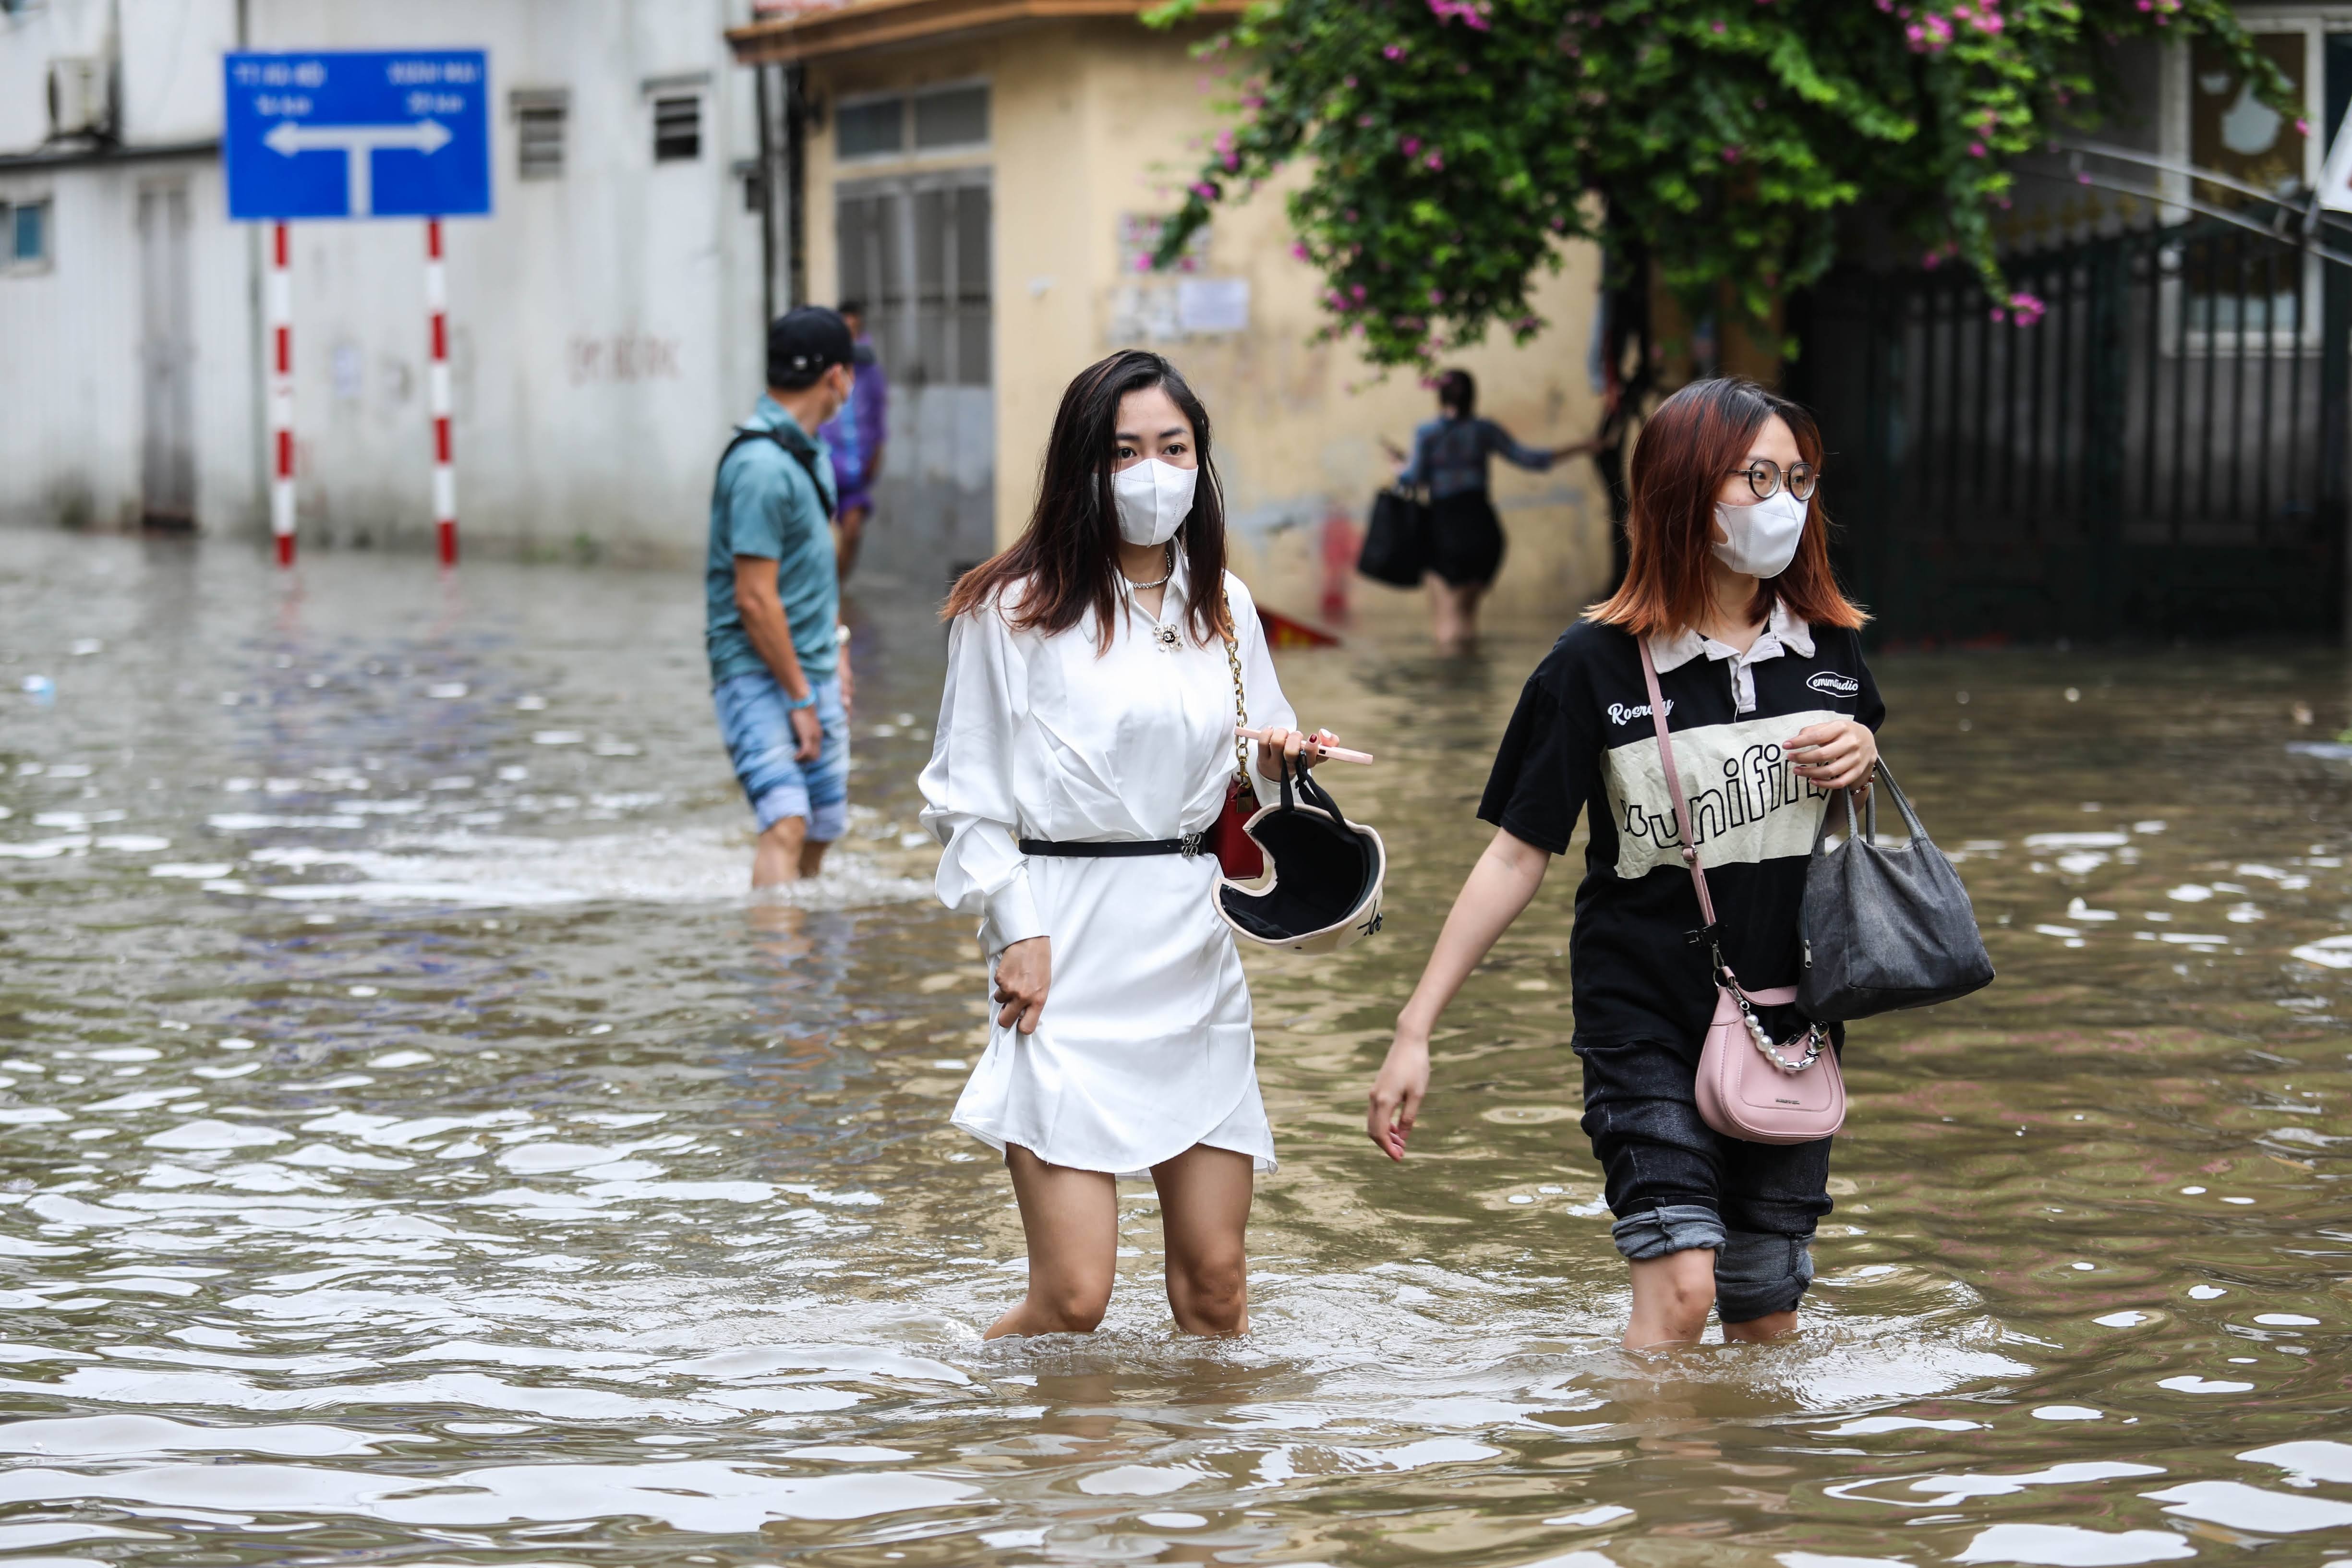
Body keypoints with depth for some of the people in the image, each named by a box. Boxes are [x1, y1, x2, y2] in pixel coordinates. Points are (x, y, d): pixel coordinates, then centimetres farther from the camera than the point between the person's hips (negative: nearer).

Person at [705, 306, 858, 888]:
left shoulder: (810, 452, 12)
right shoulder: (762, 465, -20)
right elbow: (755, 600, -22)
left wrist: (836, 653, 24)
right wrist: (799, 698, -18)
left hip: (814, 672, 9)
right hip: (761, 674, -9)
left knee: (822, 828, 12)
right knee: (787, 823, -21)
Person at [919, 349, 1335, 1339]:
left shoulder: (1222, 605, 12)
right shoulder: (1013, 609, -3)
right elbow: (966, 795, -1)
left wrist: (1278, 764, -1)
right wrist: (1016, 931, -11)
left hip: (1196, 955, 5)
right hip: (1069, 959, -5)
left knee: (1214, 1285, 5)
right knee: (1073, 1298, -10)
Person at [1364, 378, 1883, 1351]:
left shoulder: (1827, 646, 4)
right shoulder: (1599, 665, -9)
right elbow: (1518, 854, -7)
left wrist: (1865, 758, -5)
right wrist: (1414, 1032, -10)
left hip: (1789, 1028, 4)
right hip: (1645, 1022, -4)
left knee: (1767, 1316, 7)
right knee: (1678, 1288, -20)